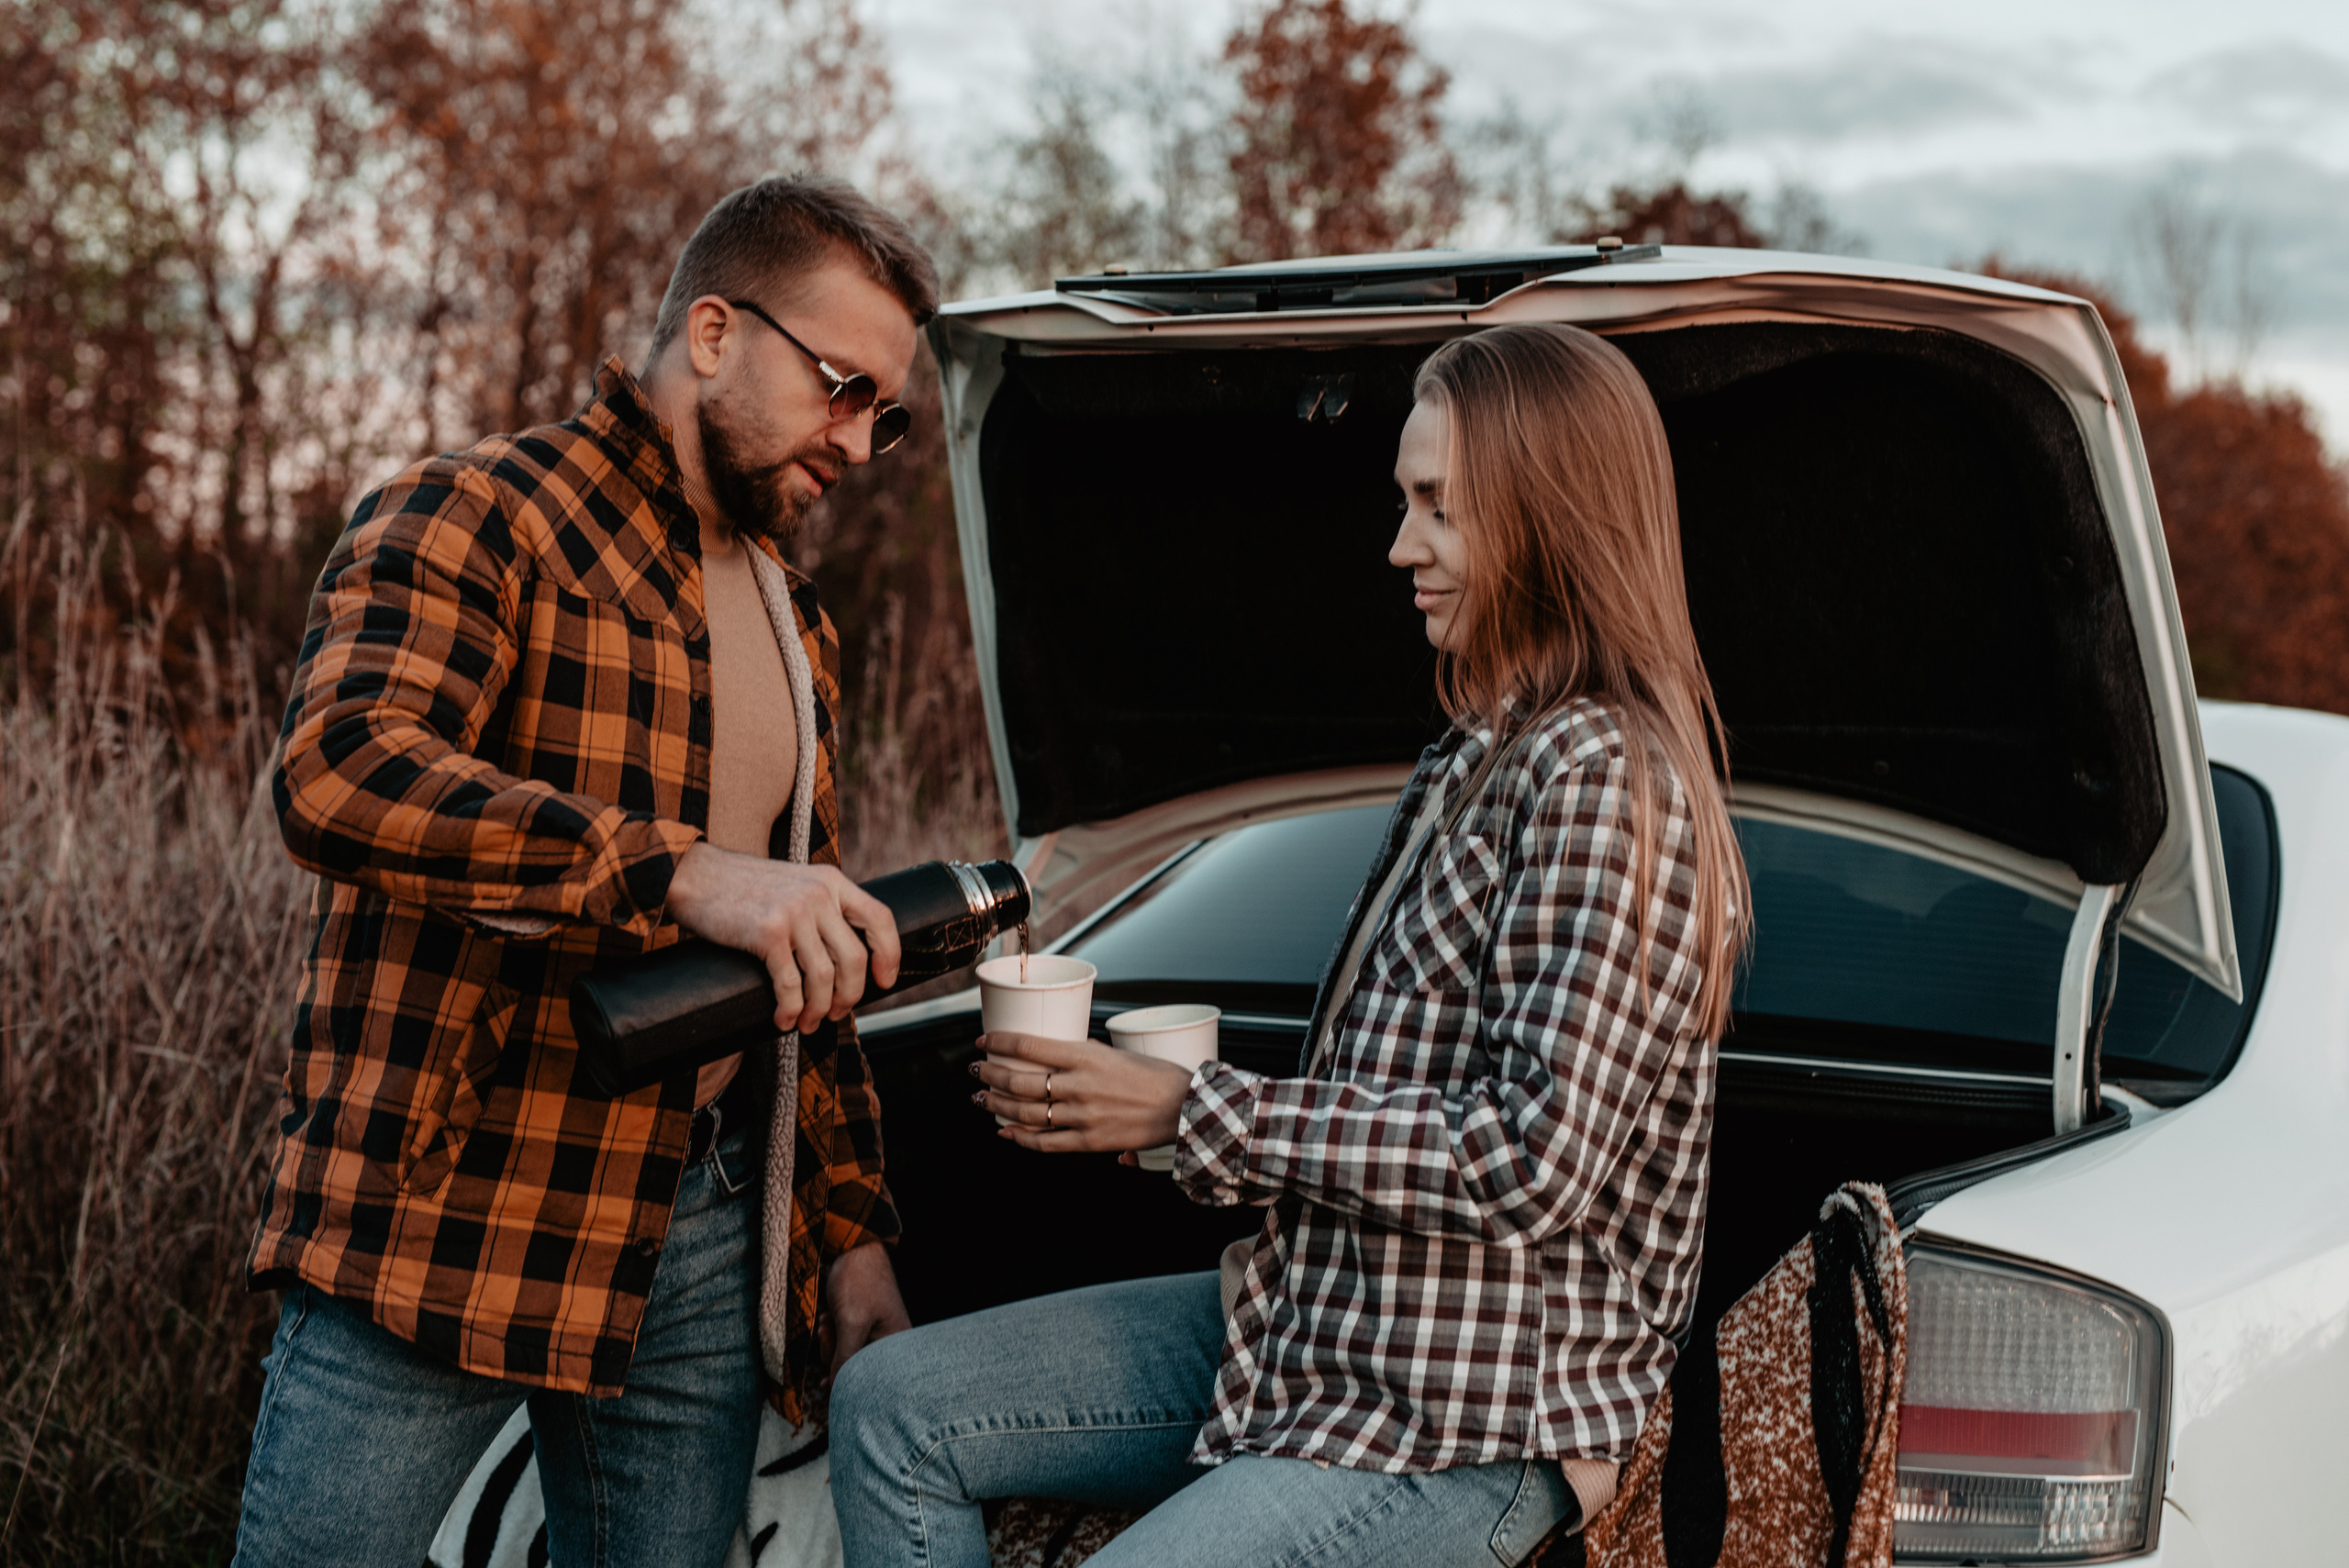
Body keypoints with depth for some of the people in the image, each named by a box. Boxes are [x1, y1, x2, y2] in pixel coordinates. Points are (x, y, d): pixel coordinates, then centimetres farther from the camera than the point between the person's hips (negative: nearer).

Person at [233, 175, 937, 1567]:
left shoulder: (797, 624, 20)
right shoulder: (474, 518, -6)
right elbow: (337, 772, -26)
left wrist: (855, 1234, 19)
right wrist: (683, 876, -34)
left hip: (707, 1240, 7)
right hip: (442, 1225, -6)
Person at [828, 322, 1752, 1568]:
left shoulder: (1603, 777, -19)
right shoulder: (1485, 754, 13)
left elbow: (1536, 1162, -25)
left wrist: (1200, 1117, -19)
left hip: (1464, 1428, -10)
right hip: (1313, 1322, 10)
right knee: (889, 1405, 5)